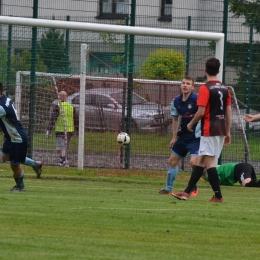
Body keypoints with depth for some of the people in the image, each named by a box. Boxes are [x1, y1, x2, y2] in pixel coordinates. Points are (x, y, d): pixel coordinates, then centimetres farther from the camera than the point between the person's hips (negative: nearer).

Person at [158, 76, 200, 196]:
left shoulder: (197, 99, -15)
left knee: (194, 162, -18)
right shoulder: (176, 101, 3)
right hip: (183, 135, 6)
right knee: (172, 160, 9)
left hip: (196, 136, -6)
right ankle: (169, 188, 23)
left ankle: (194, 188, 4)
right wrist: (174, 137, 12)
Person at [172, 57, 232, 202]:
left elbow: (201, 112, -15)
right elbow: (229, 112, 11)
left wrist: (191, 124, 2)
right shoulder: (224, 89, 10)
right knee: (201, 161, 11)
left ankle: (218, 196, -8)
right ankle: (187, 193, 15)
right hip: (221, 130, 8)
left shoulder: (205, 88, -11)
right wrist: (228, 133, 17)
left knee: (209, 162, -4)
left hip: (209, 130, -8)